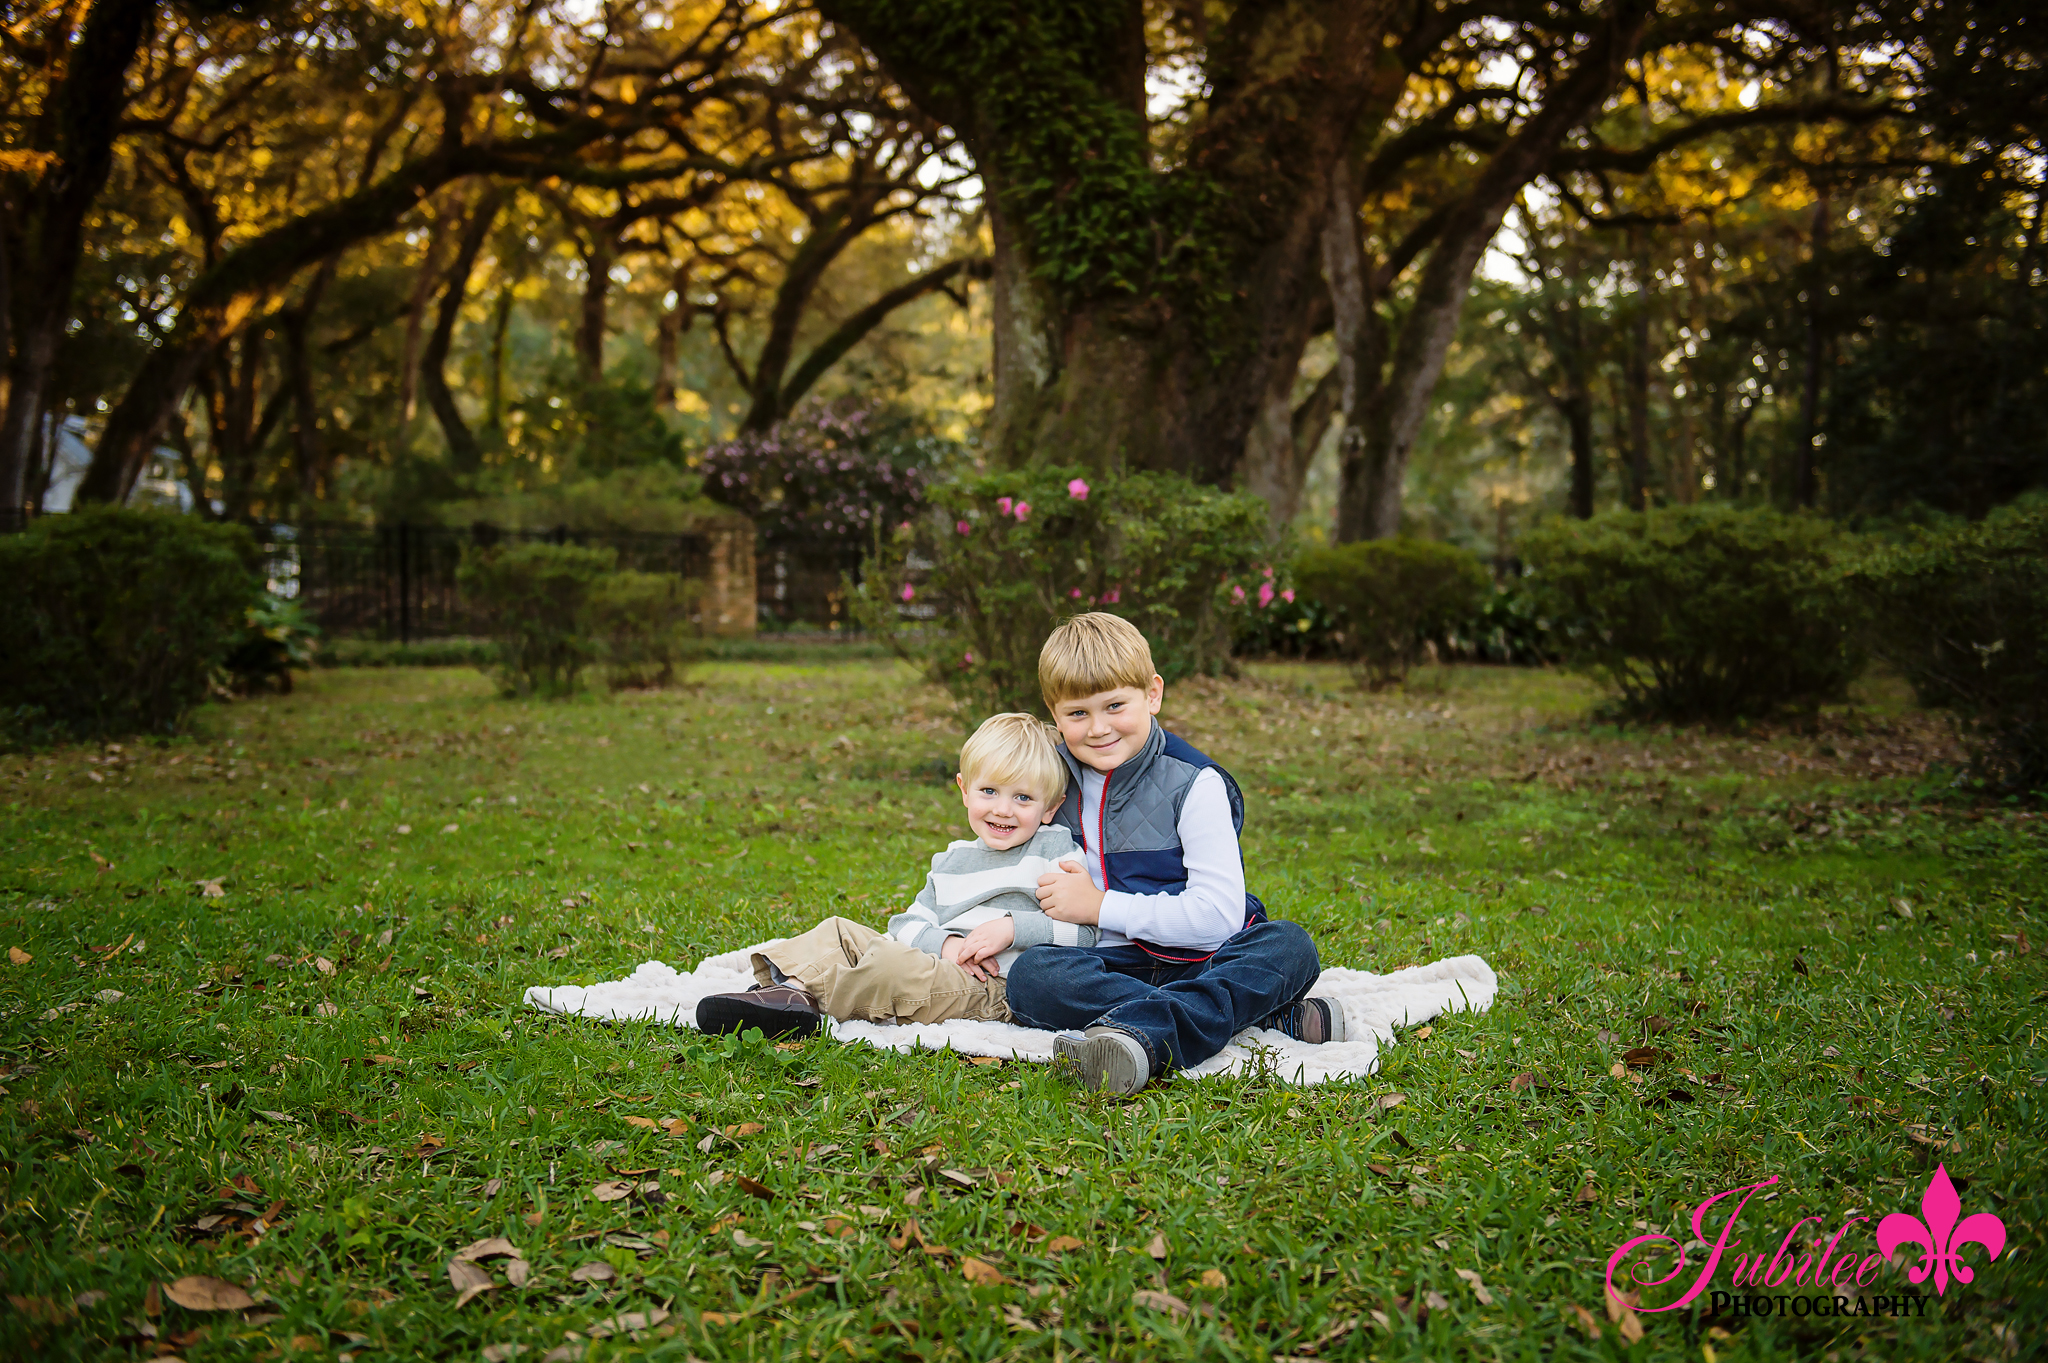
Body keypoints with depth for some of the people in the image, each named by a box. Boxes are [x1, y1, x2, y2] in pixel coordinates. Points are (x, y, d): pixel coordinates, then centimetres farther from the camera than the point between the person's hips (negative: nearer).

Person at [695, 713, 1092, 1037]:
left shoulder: (1054, 849, 2)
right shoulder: (951, 862, 21)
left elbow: (1084, 928, -7)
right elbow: (907, 923, 13)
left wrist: (1012, 928, -17)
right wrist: (944, 943, -10)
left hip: (995, 990, -7)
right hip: (944, 964, 7)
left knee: (889, 965, -31)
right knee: (840, 932, -3)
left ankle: (799, 998, -31)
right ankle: (787, 984, -28)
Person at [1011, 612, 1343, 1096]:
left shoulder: (1194, 785, -7)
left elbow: (1218, 915, -15)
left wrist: (1099, 906, -14)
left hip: (1197, 961, -3)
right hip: (1110, 964, 3)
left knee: (1289, 946, -30)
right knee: (1029, 975, -29)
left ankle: (1141, 1035, -52)